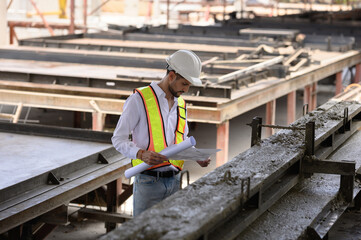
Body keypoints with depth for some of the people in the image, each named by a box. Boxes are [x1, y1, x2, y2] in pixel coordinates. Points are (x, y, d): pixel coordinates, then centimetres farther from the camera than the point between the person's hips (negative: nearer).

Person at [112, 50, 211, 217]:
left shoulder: (181, 104, 15)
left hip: (174, 181, 6)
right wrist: (141, 154, -24)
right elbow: (118, 139, -6)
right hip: (148, 181, -6)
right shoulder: (139, 99, -5)